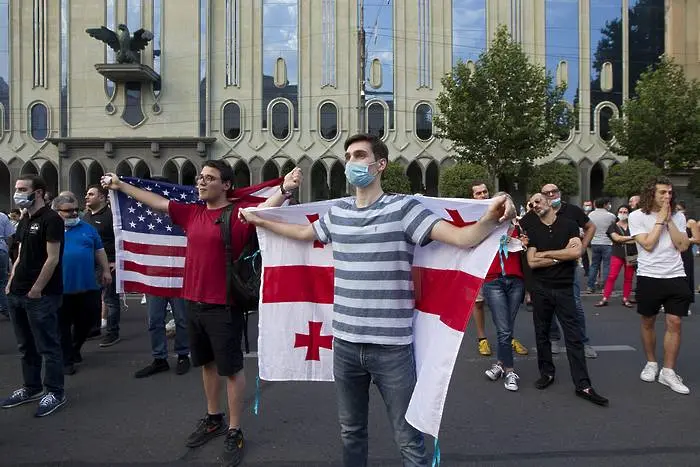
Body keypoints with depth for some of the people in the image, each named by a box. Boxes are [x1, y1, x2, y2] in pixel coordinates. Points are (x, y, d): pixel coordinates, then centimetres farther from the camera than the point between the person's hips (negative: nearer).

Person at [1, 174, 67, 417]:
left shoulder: (51, 219, -12)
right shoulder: (24, 221, 14)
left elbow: (52, 259, -17)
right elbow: (21, 256, 19)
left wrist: (36, 290, -16)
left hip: (41, 295, -9)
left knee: (47, 346, 1)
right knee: (26, 346, 17)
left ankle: (55, 392, 12)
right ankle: (31, 388, 30)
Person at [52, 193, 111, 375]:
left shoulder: (87, 228, 10)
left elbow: (99, 251, 16)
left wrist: (105, 270, 11)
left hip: (88, 286, 3)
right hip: (61, 288, -3)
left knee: (86, 321, 11)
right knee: (63, 325, 6)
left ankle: (74, 349, 35)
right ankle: (66, 359, 17)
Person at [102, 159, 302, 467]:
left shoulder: (239, 212, -12)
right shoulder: (191, 213, 7)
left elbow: (264, 208, -30)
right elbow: (156, 201, 18)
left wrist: (285, 189, -49)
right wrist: (121, 185, 27)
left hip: (224, 306, -7)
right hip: (194, 303, 7)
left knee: (231, 368, 6)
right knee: (207, 363, 21)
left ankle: (234, 432, 20)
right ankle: (213, 418, 40)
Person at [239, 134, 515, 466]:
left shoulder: (403, 207, -10)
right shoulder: (337, 213, 5)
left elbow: (463, 238, -19)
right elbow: (302, 233, 24)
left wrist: (490, 219, -39)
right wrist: (259, 221, 30)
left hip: (392, 346, -5)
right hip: (344, 343, 5)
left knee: (409, 440, 11)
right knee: (350, 431, 24)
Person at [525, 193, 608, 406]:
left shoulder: (569, 225, 1)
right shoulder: (532, 230, 4)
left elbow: (577, 252, -13)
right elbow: (532, 262, -3)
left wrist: (545, 254, -8)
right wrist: (562, 255, -7)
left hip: (564, 289, -2)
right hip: (541, 289, 2)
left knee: (574, 336, -1)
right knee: (542, 333, 10)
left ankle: (583, 385, 3)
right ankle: (547, 373, 26)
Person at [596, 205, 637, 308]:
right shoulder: (613, 226, 6)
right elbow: (616, 238, -9)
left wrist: (622, 240, -9)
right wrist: (630, 237, -5)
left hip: (631, 255, 2)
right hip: (617, 254, -2)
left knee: (628, 278, 4)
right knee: (612, 276, -7)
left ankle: (625, 299, 14)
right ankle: (604, 299, -6)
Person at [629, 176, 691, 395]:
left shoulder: (678, 217, 7)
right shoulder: (637, 216, -3)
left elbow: (683, 246, -4)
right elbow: (648, 245, -12)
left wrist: (669, 220, -8)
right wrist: (660, 219, -10)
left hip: (675, 277, 2)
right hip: (649, 277, -2)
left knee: (674, 323, 0)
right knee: (648, 322, 9)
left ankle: (668, 372, 9)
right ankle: (651, 363, 27)